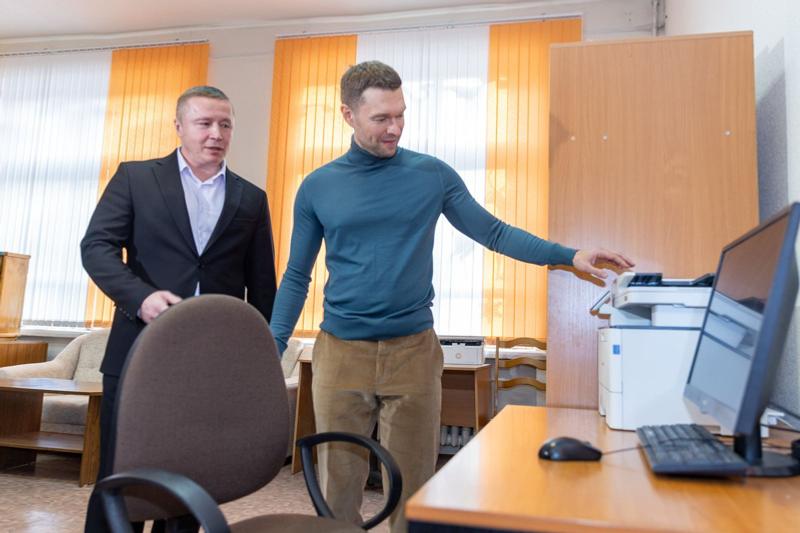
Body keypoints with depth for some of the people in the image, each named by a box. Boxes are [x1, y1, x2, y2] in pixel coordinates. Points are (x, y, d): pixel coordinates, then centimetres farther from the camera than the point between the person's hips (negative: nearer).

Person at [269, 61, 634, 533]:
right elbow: (297, 276, 8)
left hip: (414, 351, 0)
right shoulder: (318, 187, 4)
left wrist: (569, 256, -6)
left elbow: (493, 232, 5)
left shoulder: (433, 175, 2)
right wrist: (272, 350, 1)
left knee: (412, 486, 8)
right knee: (339, 485, 10)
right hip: (340, 352, 1)